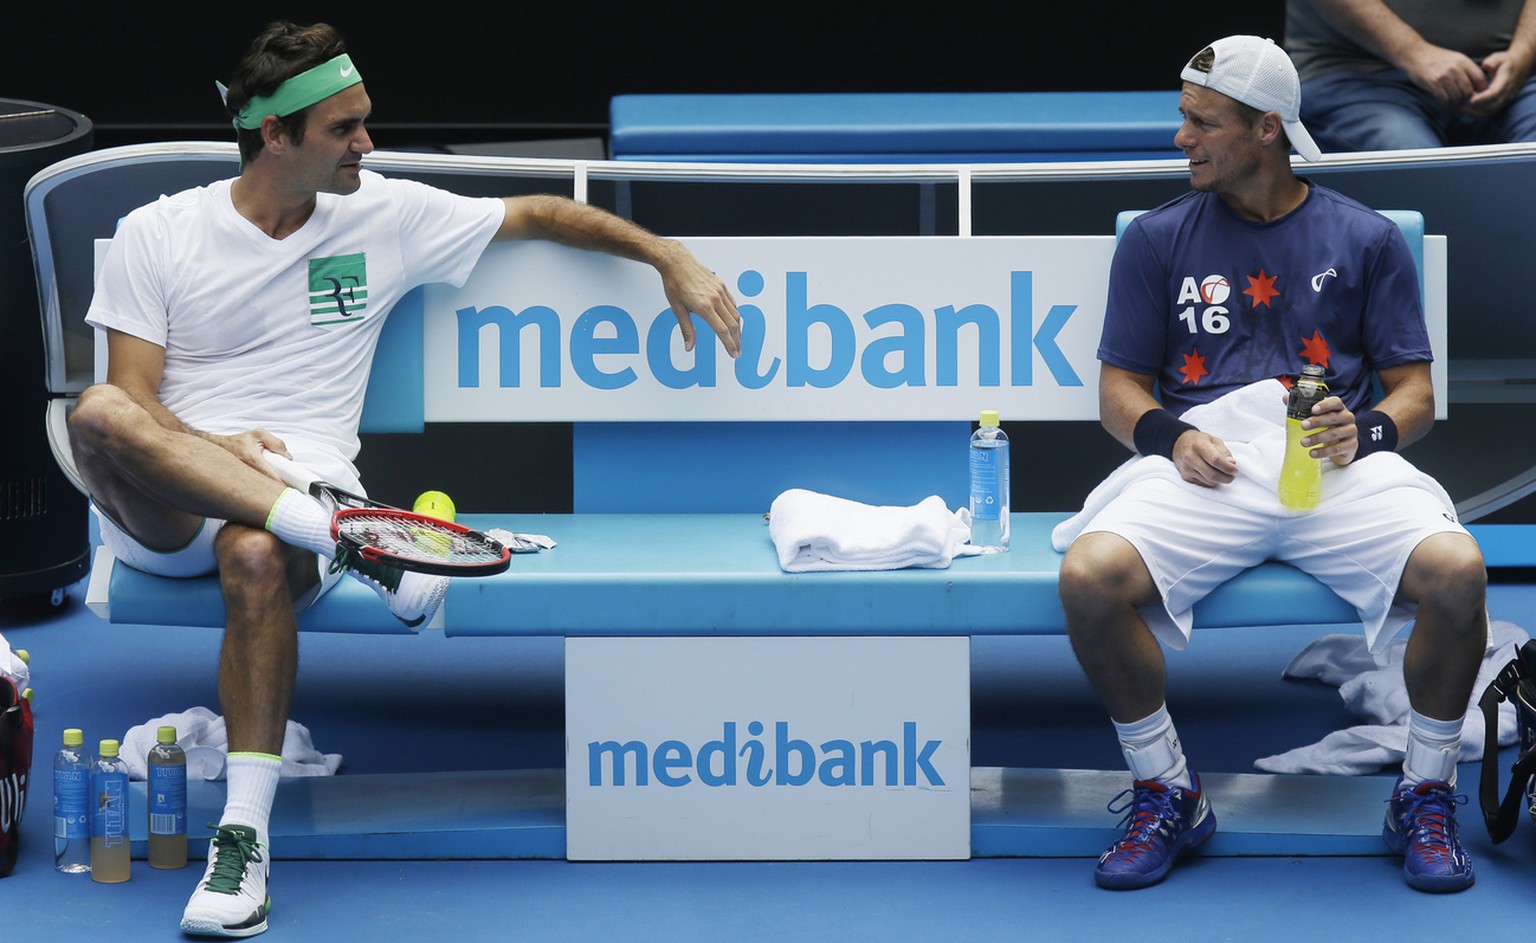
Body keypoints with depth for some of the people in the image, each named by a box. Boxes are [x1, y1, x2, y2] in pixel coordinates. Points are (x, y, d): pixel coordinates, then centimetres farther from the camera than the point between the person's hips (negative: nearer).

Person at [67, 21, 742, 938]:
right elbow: (132, 398, 0)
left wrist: (670, 255, 12)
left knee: (258, 558, -38)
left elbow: (537, 214, 20)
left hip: (295, 496, 0)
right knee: (99, 413, -35)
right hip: (162, 507, 0)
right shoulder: (159, 234, 5)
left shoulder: (386, 216, 11)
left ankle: (246, 834, -31)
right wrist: (217, 448, -20)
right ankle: (350, 537, -38)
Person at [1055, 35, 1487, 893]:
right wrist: (1169, 436, -9)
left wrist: (1369, 433, -11)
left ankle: (1426, 798, -7)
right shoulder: (1157, 240, 17)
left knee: (1457, 570, -31)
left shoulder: (1365, 238, 16)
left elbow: (1415, 392, 12)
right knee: (1089, 577, -31)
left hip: (1338, 469, 0)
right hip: (1205, 463, 0)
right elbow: (1120, 387, 14)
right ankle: (1168, 794, -7)